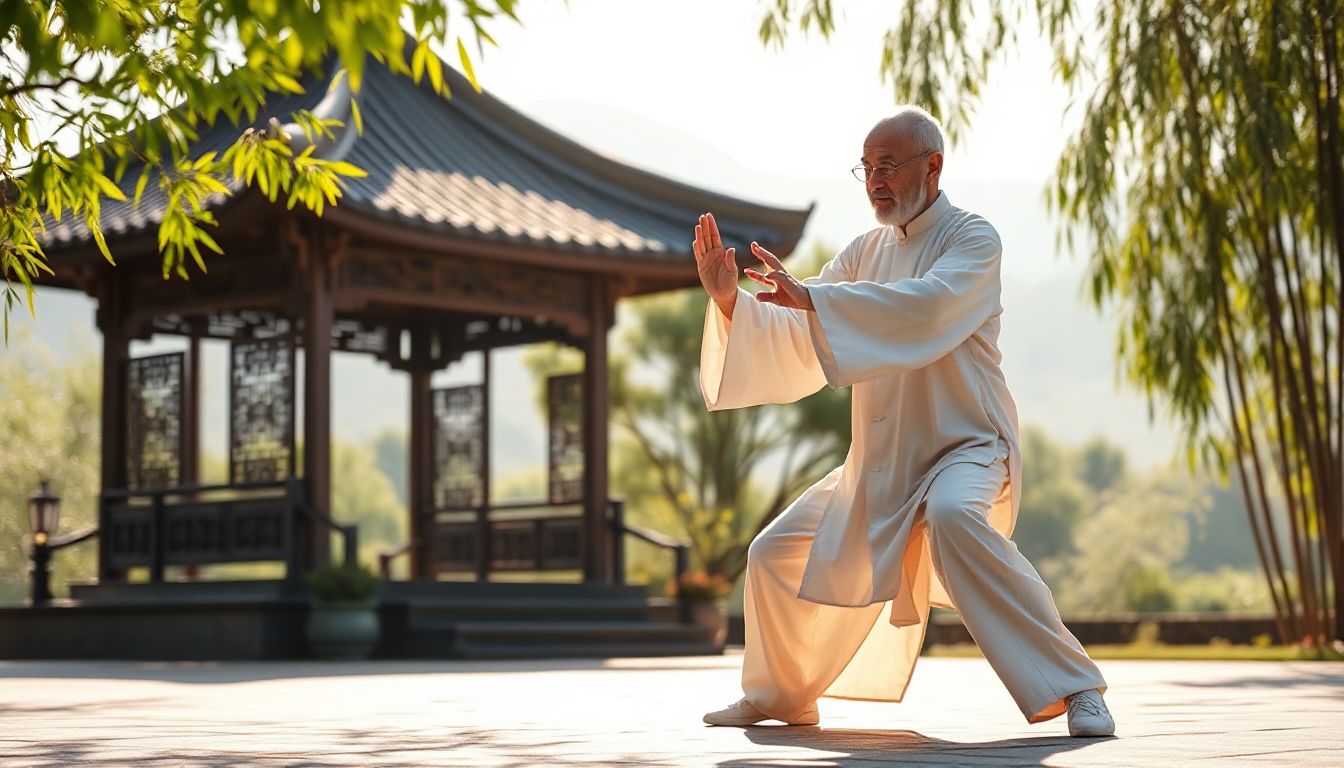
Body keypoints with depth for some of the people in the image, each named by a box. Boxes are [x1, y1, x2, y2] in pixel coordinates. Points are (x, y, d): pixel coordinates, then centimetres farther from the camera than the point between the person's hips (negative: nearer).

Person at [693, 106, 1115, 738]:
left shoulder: (972, 238, -9)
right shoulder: (867, 251, 11)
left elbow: (926, 307, -30)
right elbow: (801, 341, 8)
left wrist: (810, 296, -38)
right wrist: (729, 300, -10)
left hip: (964, 448, -7)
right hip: (879, 461, 7)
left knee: (953, 517, -39)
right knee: (775, 555, 9)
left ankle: (1073, 687, -33)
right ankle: (780, 697, 33)